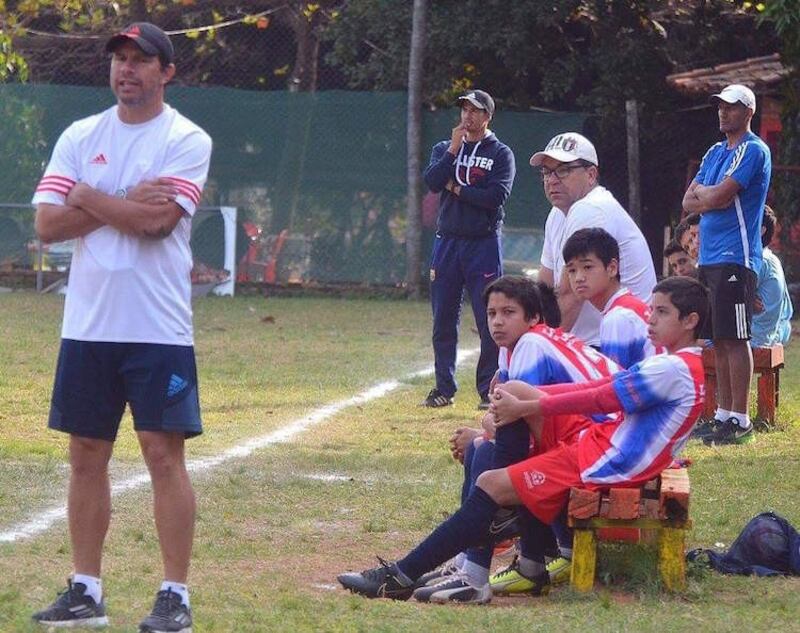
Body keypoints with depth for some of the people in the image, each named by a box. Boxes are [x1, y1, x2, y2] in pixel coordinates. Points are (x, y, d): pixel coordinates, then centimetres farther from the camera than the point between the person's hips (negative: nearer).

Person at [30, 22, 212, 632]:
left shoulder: (187, 140, -3)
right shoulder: (80, 136, 10)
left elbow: (156, 219, -18)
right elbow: (48, 223, -1)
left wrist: (87, 196, -6)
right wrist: (124, 202, -10)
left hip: (158, 329, -5)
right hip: (87, 325, 5)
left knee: (164, 452, -5)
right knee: (87, 455, 8)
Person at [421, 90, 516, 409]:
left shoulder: (500, 154, 2)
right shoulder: (444, 149, 14)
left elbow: (497, 196, -12)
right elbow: (431, 181, -5)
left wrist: (457, 189, -6)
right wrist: (454, 149, -9)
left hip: (483, 243, -4)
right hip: (447, 242, 4)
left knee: (489, 320, -5)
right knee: (443, 319, 5)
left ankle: (489, 389, -1)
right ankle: (444, 387, 12)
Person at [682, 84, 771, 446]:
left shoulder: (753, 151, -7)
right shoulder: (715, 153, 19)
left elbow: (721, 196, -17)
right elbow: (689, 203, 14)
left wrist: (702, 192, 3)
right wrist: (713, 197, -5)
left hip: (735, 258, -9)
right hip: (709, 257, 9)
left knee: (735, 338, -9)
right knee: (719, 339, 10)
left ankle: (740, 420, -8)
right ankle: (723, 414, 15)